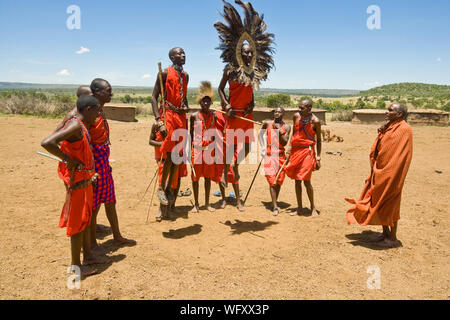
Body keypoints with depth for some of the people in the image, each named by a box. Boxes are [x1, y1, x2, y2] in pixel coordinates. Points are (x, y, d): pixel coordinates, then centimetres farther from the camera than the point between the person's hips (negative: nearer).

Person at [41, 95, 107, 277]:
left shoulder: (82, 126, 10)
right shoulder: (75, 126, -20)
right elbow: (46, 143, -31)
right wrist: (67, 159, -21)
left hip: (85, 179, 10)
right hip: (76, 180, -10)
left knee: (86, 218, 18)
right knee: (78, 221, 0)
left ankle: (88, 255, 32)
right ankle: (75, 265, 13)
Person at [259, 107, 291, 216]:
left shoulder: (286, 127, 2)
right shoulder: (267, 123, 3)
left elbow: (285, 143, -6)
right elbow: (261, 133, 20)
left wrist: (279, 130, -16)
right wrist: (262, 147, 11)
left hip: (280, 155, 2)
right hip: (269, 155, -1)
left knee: (279, 180, 5)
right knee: (272, 180, -8)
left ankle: (274, 202, 22)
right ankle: (275, 207, -7)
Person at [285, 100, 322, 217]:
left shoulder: (315, 121, -9)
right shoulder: (296, 116, 3)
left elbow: (319, 140, 0)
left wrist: (318, 158, -4)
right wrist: (290, 151, 13)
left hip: (307, 151, -5)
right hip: (295, 151, 5)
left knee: (306, 181, -7)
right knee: (297, 180, 7)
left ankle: (313, 207, 13)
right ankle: (299, 208, 18)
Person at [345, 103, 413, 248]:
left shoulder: (404, 130, -15)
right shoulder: (388, 127, 11)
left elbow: (400, 156, -20)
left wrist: (383, 173, -21)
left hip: (390, 175, -8)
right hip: (379, 173, 8)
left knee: (389, 205, 1)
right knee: (379, 204, 15)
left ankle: (393, 238, 15)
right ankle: (385, 233, 29)